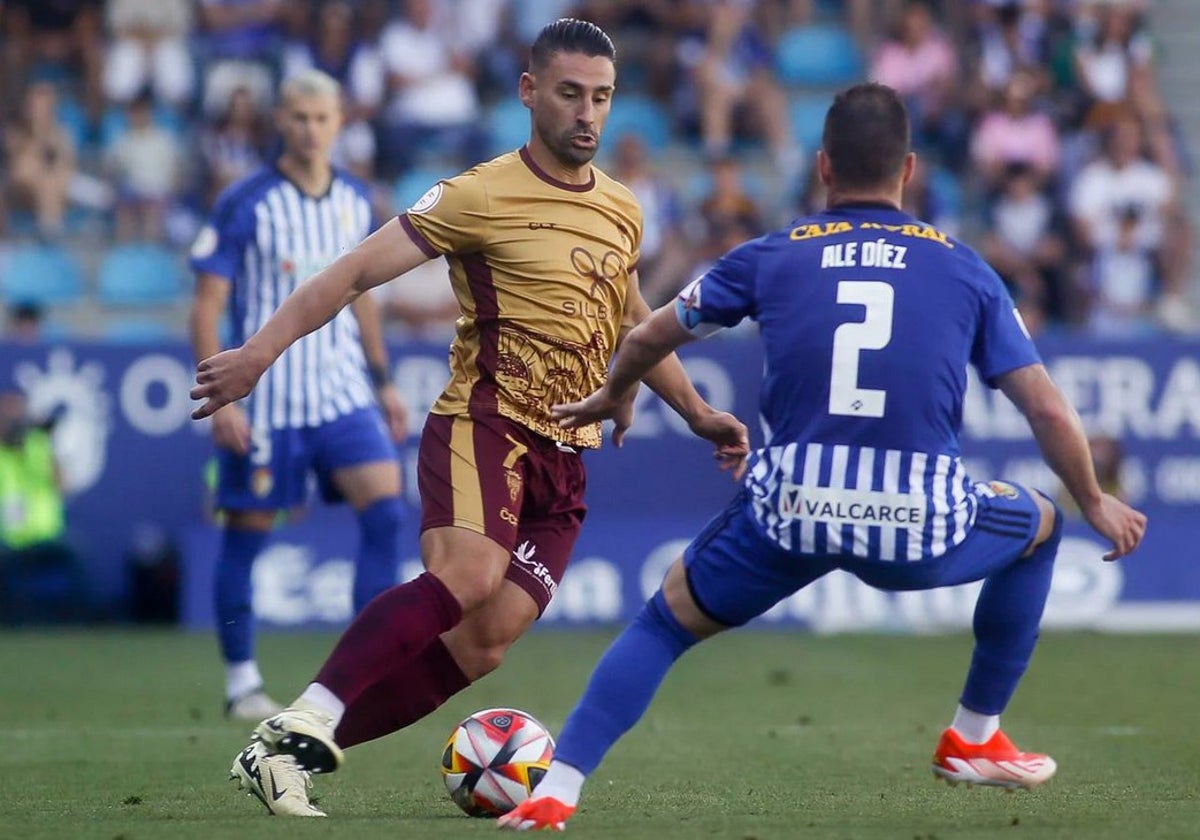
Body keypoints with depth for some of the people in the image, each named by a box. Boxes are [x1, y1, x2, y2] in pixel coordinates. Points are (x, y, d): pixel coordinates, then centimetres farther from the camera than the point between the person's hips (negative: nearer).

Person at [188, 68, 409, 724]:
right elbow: (206, 308, -8)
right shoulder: (246, 204, -8)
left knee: (385, 511, -12)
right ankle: (241, 682, 14)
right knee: (247, 533, 2)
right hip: (265, 395, -4)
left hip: (343, 390, 4)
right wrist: (218, 399, -16)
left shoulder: (355, 201, 8)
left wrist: (384, 382, 18)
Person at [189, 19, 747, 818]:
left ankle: (296, 754, -5)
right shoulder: (484, 196, -7)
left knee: (482, 645, -10)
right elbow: (359, 271, -10)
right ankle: (294, 731, -32)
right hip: (484, 425, -6)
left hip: (566, 456, 6)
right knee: (467, 574, -33)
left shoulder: (623, 211, 14)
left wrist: (698, 413, 29)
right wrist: (260, 350, -19)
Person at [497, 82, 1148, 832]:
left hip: (787, 516, 0)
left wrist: (612, 397, 50)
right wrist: (1095, 503, 31)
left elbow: (650, 338, 28)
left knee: (668, 620, 23)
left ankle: (556, 791, 6)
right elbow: (1050, 412, 13)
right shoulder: (963, 268, 13)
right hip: (921, 525, 0)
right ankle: (976, 741, 37)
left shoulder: (773, 257, 14)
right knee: (1040, 524, 30)